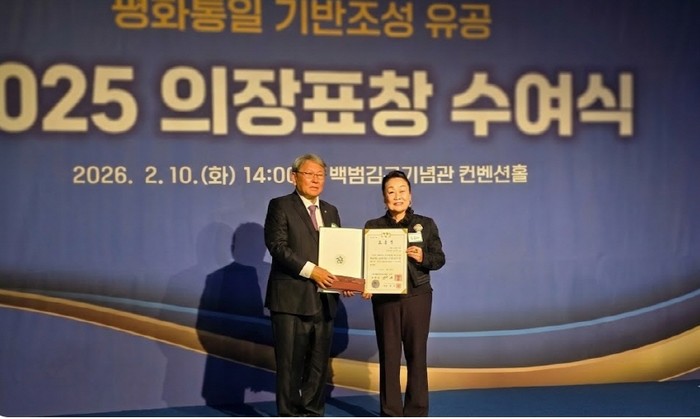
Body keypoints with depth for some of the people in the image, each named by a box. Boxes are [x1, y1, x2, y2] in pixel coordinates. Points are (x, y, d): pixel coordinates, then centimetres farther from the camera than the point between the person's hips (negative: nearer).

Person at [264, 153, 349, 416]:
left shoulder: (330, 211, 17)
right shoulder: (280, 206, -1)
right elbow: (277, 246, -13)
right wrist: (311, 270, -20)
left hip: (323, 300, 6)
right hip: (291, 299, -6)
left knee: (319, 363, 10)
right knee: (290, 364, 0)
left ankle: (313, 413, 21)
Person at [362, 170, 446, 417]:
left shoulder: (426, 224, 5)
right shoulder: (373, 227, 6)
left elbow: (439, 258, 4)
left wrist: (422, 257, -17)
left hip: (417, 296, 0)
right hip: (384, 298, 0)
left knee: (416, 354, 4)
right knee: (388, 355, 4)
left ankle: (416, 413, 13)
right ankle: (390, 413, 13)